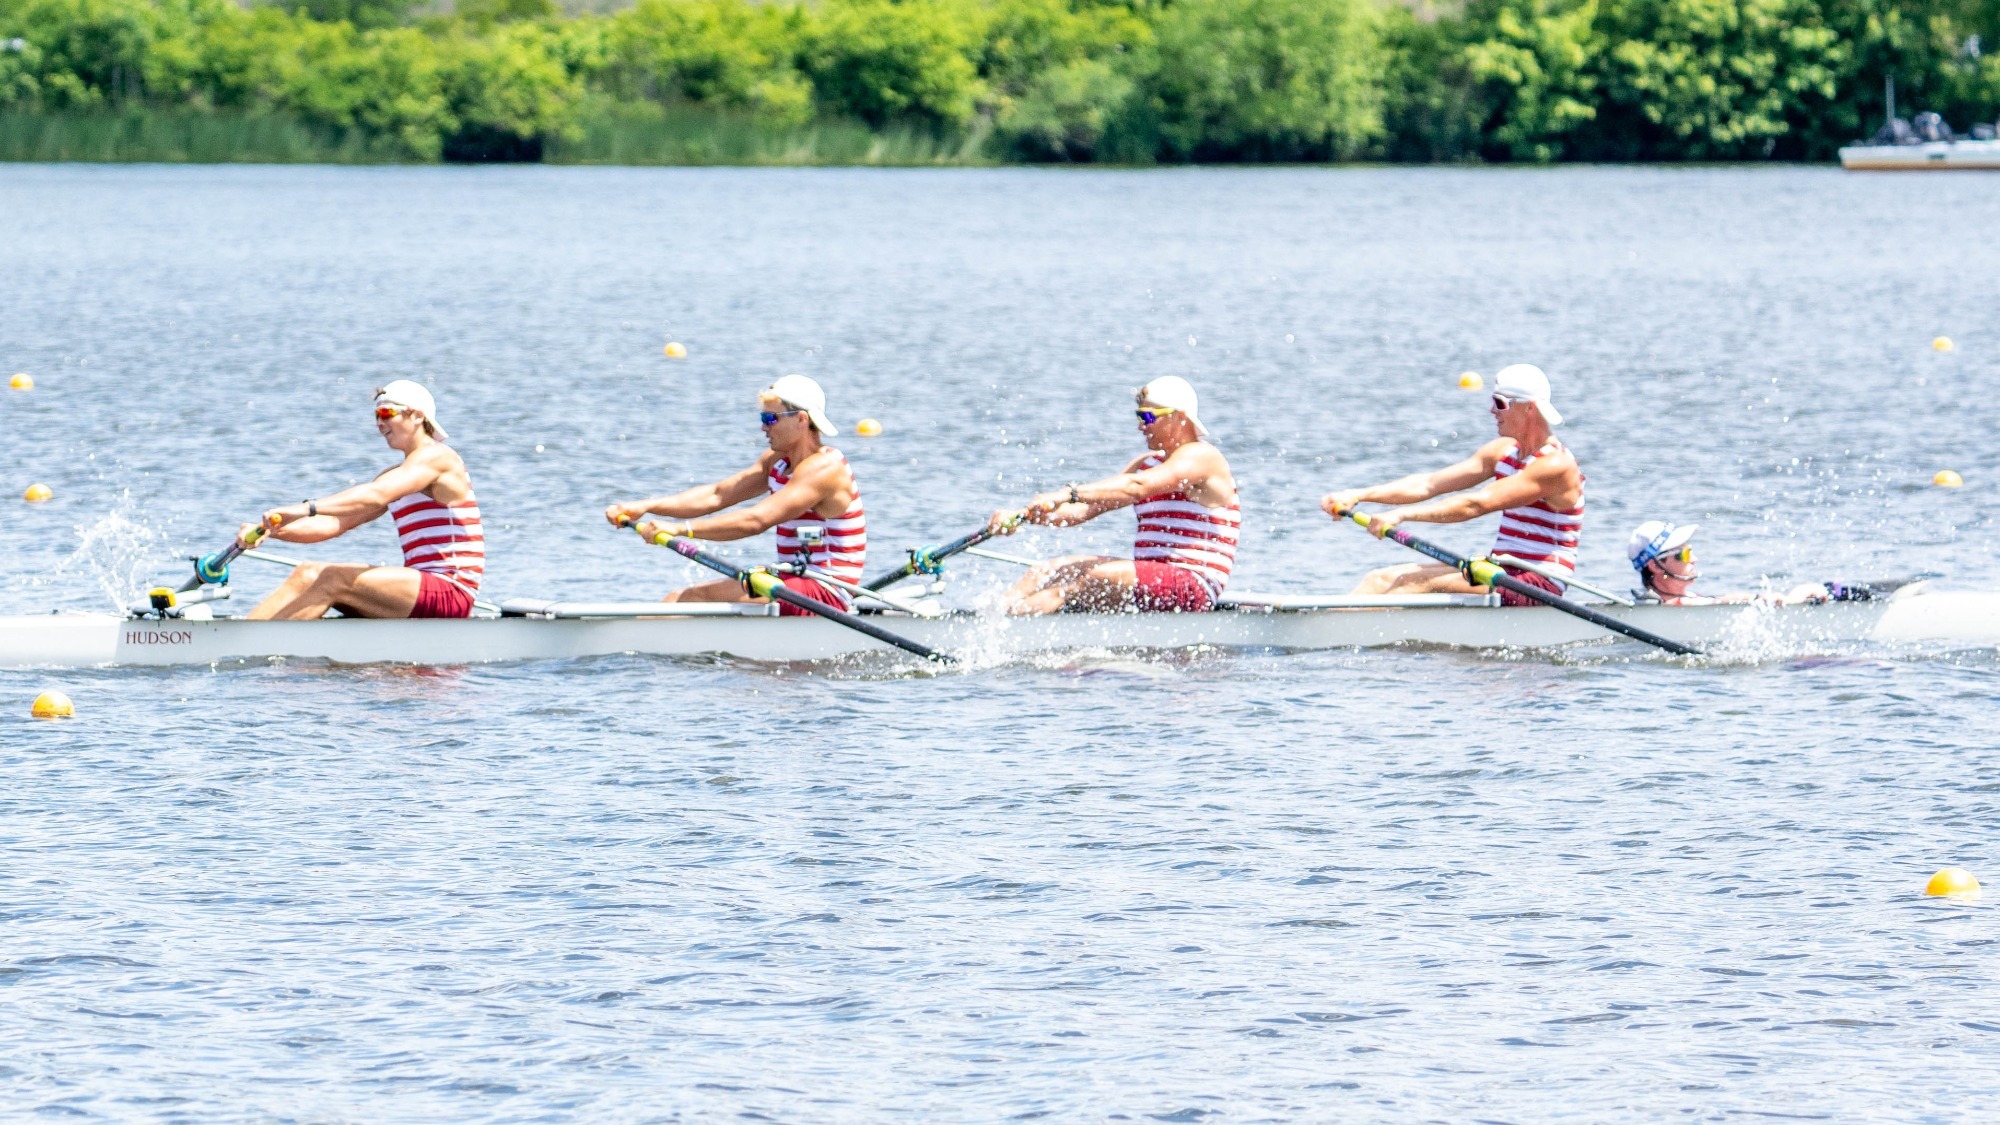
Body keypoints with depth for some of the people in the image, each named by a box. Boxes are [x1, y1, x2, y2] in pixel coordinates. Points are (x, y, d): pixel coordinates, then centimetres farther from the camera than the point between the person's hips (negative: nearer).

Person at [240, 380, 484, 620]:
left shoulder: (436, 456, -6)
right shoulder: (395, 477, 23)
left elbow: (375, 495, -24)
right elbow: (336, 523, 15)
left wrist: (306, 509, -34)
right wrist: (271, 530, 0)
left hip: (450, 595, -9)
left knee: (333, 579, -24)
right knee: (307, 574, -4)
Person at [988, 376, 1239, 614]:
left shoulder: (1201, 457, -8)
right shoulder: (1148, 464, 20)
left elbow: (1137, 487, -26)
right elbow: (1085, 510, 10)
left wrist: (1069, 494, -35)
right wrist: (1022, 516, -6)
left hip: (1194, 588, -9)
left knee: (1099, 578, -32)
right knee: (1046, 572, -4)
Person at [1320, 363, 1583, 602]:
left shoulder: (1555, 464, -15)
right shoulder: (1504, 451, 12)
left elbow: (1475, 505, -24)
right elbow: (1431, 484, 6)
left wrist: (1402, 514, -29)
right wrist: (1359, 495, -6)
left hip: (1539, 584, -9)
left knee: (1424, 581, -26)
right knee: (1384, 578, -3)